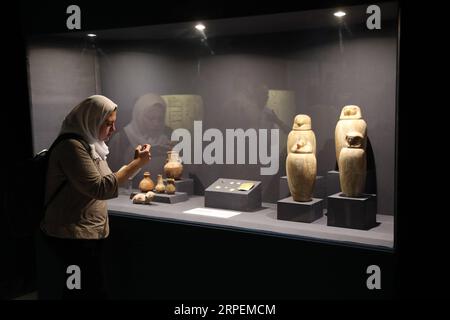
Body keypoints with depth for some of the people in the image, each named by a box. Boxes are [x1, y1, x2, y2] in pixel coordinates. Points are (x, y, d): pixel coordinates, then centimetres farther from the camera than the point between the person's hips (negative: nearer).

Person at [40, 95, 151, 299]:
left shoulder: (90, 144, 13)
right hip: (73, 236, -10)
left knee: (76, 291, 16)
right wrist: (137, 163, -21)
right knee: (93, 292, -8)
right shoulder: (71, 146, -18)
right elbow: (100, 188, -24)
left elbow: (106, 180, 15)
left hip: (88, 233, 10)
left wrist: (134, 162, 3)